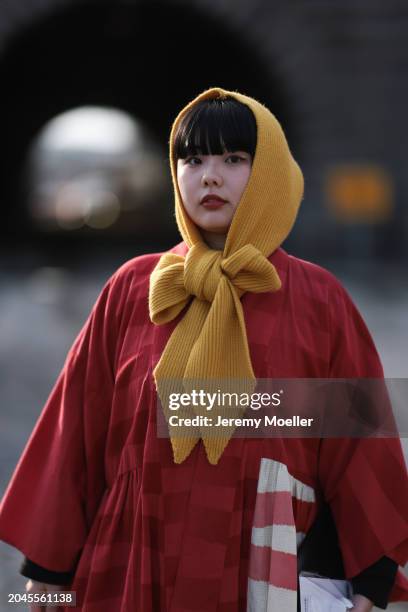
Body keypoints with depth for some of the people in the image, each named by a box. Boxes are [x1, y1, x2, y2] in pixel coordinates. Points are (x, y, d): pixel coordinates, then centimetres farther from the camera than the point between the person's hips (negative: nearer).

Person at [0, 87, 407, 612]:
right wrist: (49, 564, 4)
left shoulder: (318, 301, -1)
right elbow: (79, 426, 4)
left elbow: (360, 439, -1)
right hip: (133, 567, 1)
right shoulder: (132, 289, 2)